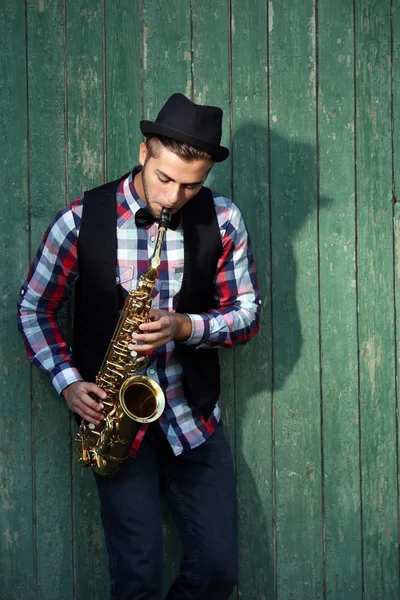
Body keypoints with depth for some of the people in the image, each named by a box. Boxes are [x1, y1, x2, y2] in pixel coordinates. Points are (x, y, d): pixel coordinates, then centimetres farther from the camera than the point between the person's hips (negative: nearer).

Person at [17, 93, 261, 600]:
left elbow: (247, 312, 1)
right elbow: (34, 308, 2)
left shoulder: (222, 220, -4)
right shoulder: (82, 220, -9)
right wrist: (68, 382, -11)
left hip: (194, 420, 2)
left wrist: (186, 326, -18)